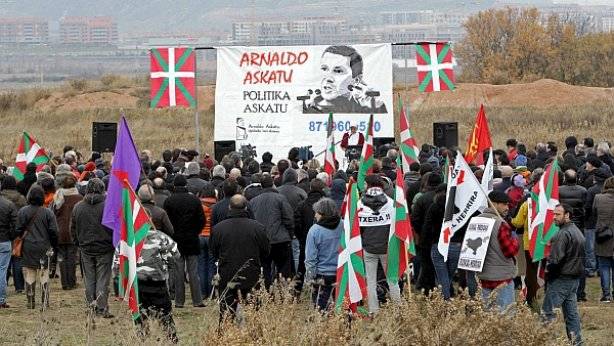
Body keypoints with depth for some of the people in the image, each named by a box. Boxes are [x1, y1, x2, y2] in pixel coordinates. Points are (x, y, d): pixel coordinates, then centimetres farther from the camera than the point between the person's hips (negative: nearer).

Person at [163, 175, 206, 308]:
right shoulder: (195, 200, -2)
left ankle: (179, 301, 2)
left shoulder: (169, 201, -7)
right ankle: (197, 301, 3)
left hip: (176, 241, -1)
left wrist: (171, 236, 8)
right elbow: (202, 221, 0)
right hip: (192, 241, 1)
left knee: (178, 272, 3)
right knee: (193, 272, 5)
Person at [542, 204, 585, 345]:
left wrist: (547, 270, -6)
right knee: (571, 310, 13)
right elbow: (582, 256, 19)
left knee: (548, 311, -6)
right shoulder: (577, 231, 13)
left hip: (561, 278, -9)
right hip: (575, 277, 9)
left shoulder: (563, 234, -18)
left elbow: (555, 259, -21)